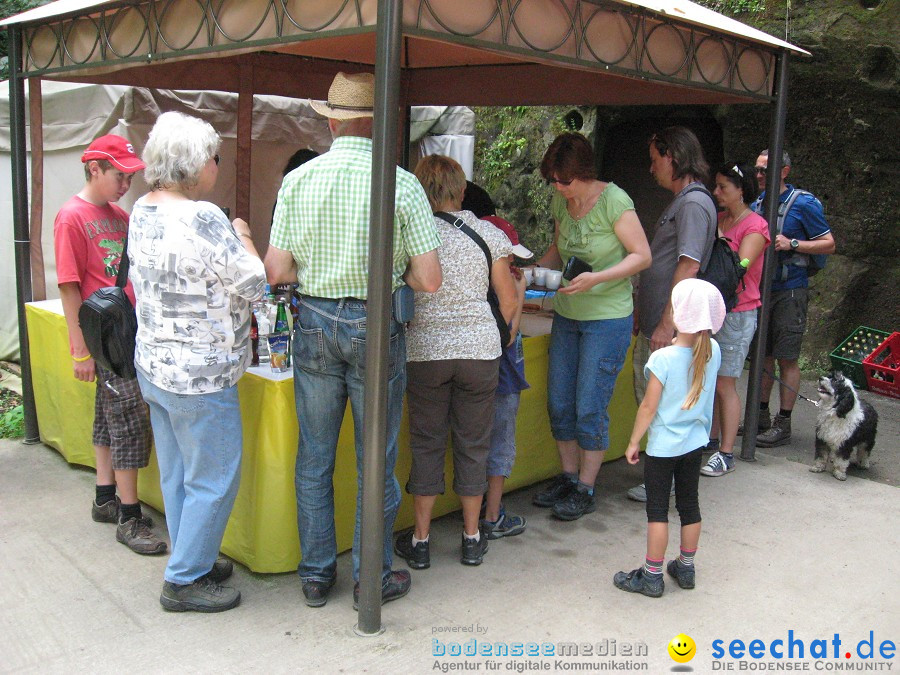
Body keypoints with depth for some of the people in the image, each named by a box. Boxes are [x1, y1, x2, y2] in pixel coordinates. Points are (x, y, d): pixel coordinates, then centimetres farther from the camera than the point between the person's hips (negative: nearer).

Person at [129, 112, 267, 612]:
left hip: (153, 364, 9)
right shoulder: (202, 218, -22)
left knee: (176, 474, 19)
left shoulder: (142, 211, 6)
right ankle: (185, 581, 15)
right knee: (215, 479, 5)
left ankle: (193, 561, 34)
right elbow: (254, 284, -17)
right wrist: (244, 238, 1)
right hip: (200, 377, -9)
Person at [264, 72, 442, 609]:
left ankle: (316, 574, 26)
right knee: (375, 462, 10)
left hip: (315, 323, 3)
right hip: (376, 327, -2)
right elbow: (429, 280, -11)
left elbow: (277, 271, -3)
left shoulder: (298, 180, -2)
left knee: (314, 458, 14)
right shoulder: (402, 184, -10)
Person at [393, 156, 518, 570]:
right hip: (480, 349, 1)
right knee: (473, 443, 12)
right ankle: (472, 539, 23)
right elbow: (509, 303, 3)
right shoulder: (491, 236, 0)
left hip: (425, 350, -1)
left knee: (426, 443, 10)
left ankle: (420, 541, 17)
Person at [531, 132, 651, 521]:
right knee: (559, 403, 10)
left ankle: (585, 491, 14)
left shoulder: (613, 200, -15)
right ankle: (568, 478, 27)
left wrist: (596, 279, -26)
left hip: (608, 318, -7)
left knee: (590, 408, -1)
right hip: (566, 315, 7)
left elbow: (642, 255, -14)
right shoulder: (560, 201, 3)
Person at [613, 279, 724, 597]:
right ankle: (685, 568, 30)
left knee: (657, 509, 4)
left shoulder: (663, 359, -22)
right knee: (689, 504, 17)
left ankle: (652, 575, 13)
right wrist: (677, 344, 8)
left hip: (663, 446, -5)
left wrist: (633, 442, -6)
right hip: (696, 441, 6)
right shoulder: (713, 350, -6)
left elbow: (649, 407, -16)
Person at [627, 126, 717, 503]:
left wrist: (667, 323, -24)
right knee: (647, 396, 17)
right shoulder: (680, 201, 17)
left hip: (670, 328, -10)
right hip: (653, 322, 10)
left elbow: (689, 266, -22)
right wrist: (645, 313, 23)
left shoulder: (694, 203, -15)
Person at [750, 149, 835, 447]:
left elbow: (828, 244, -8)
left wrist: (792, 244, -19)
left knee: (787, 358, -2)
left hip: (789, 291, -6)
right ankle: (761, 415, 23)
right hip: (760, 289, 6)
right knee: (763, 355, 13)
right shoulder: (757, 204, 10)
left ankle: (783, 423, 5)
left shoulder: (803, 204, -8)